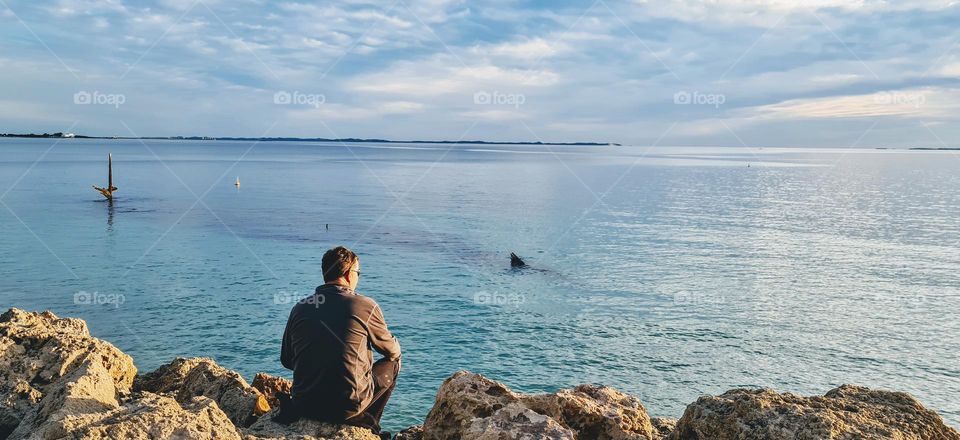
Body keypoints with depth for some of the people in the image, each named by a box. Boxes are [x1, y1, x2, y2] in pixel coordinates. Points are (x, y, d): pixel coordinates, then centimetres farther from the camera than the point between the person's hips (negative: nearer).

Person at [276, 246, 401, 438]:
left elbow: (286, 361, 14)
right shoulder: (365, 306, -8)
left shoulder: (299, 308, 2)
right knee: (392, 364, 19)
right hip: (348, 405, -5)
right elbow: (393, 351, 6)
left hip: (304, 405, 6)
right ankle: (367, 424, 15)